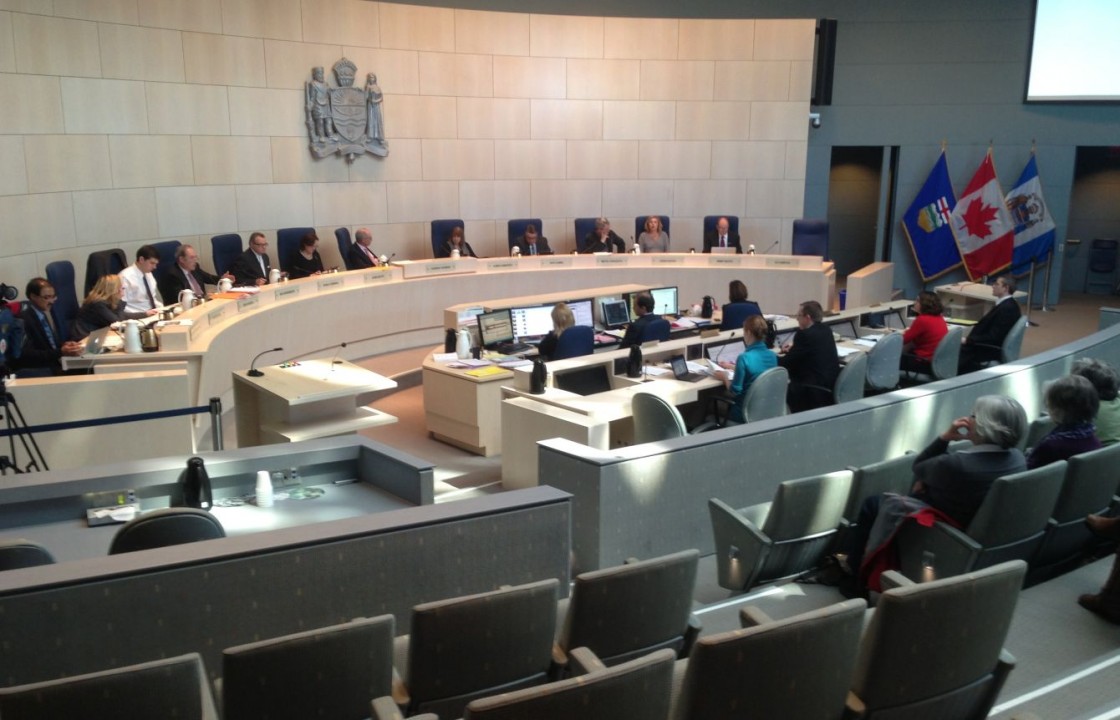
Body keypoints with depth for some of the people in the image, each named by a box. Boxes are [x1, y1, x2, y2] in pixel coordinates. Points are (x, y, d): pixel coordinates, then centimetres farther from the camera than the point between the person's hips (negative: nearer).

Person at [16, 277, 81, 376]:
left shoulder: (46, 313, 12)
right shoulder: (23, 319, -13)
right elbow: (27, 354, -20)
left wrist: (64, 344, -1)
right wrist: (60, 352, -26)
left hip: (53, 364, 8)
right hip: (33, 371, -8)